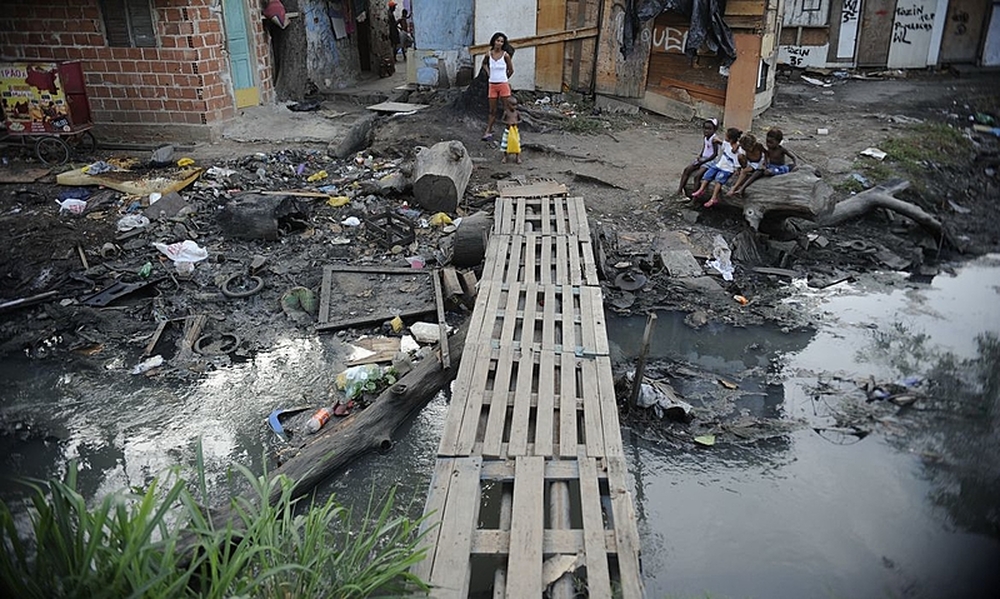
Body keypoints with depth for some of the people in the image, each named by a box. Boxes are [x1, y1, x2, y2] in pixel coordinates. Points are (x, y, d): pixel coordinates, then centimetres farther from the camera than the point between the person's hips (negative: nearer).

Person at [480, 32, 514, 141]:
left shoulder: (505, 55, -7)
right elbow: (484, 63, 24)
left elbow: (511, 70, 3)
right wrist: (489, 73, 12)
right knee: (492, 111, 8)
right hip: (492, 85, 3)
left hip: (503, 85, -3)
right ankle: (488, 132, 12)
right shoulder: (488, 55, 2)